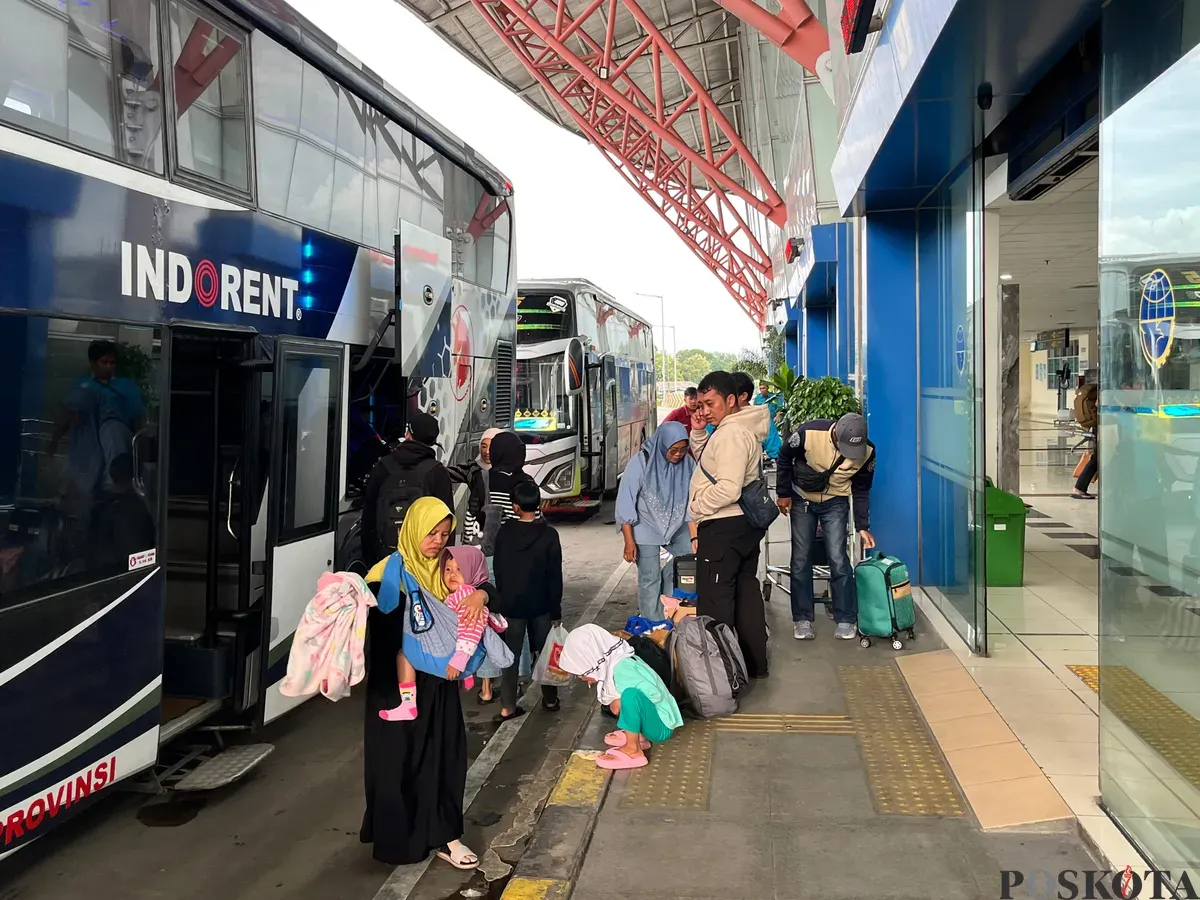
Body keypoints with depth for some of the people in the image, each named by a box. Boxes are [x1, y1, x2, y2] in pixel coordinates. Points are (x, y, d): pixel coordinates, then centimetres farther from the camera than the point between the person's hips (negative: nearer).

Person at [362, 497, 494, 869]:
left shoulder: (445, 569, 5)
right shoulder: (389, 572, -12)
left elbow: (490, 591, 7)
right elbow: (367, 606, -22)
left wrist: (480, 595, -14)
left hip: (439, 682, 5)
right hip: (397, 684, -5)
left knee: (445, 754, 8)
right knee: (398, 758, 5)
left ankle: (443, 835, 18)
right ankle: (397, 838, 21)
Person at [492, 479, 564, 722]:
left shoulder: (504, 533, -7)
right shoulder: (549, 535, -13)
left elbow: (498, 572, 1)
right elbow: (555, 577, -9)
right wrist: (556, 610, -1)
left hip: (511, 604, 1)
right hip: (540, 604, -1)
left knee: (510, 655, 9)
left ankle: (507, 707, 11)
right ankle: (550, 699, 26)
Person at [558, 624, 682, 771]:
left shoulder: (621, 668, -24)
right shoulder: (612, 663, 1)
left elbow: (655, 695, -29)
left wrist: (623, 703, -18)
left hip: (661, 727, -9)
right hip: (650, 721, 9)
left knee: (630, 694, -32)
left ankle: (633, 750, -15)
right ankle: (638, 735, 11)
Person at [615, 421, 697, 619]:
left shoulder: (688, 464, -9)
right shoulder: (641, 463, -19)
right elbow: (626, 502, -15)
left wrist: (694, 536, -7)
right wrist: (629, 541, -16)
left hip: (678, 529, 4)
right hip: (647, 530, -4)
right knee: (650, 579, -1)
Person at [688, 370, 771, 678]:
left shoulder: (731, 434, -20)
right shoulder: (740, 427, 12)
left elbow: (728, 489, -27)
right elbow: (705, 461, 22)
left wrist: (696, 506, -13)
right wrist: (698, 432, 6)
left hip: (723, 526, -11)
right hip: (745, 522, 11)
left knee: (714, 601, -4)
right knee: (745, 590, 17)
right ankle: (754, 663, 27)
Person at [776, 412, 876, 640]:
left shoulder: (867, 452, -23)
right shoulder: (809, 433, -31)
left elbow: (861, 491, -6)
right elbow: (785, 458, -11)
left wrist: (862, 526, -9)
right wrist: (783, 493, -6)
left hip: (835, 503, 1)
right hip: (801, 500, 0)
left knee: (838, 560, -5)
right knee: (801, 559, 1)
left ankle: (846, 620, 8)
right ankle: (802, 619, 12)